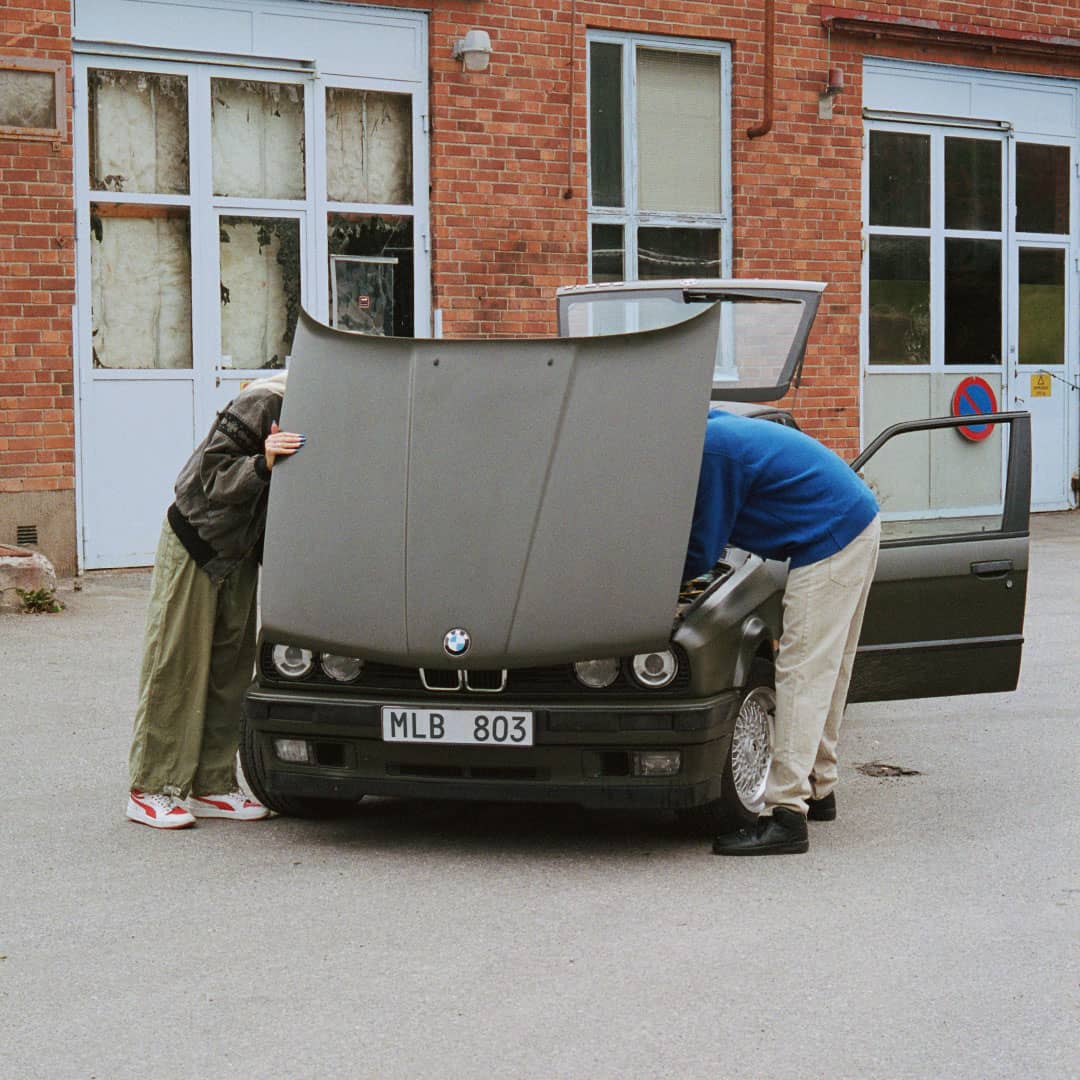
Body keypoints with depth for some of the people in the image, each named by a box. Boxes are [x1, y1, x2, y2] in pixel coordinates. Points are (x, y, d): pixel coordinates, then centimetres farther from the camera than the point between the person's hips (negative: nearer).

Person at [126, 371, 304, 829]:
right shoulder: (263, 404, -24)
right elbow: (213, 476, -24)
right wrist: (264, 464, -39)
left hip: (239, 553, 7)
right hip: (194, 545, -7)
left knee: (231, 668, 6)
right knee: (175, 667, -4)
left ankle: (212, 784, 13)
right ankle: (150, 790, 2)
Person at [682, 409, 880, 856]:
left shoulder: (711, 453, -18)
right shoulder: (717, 430, 13)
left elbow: (699, 555, -12)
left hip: (831, 541, -11)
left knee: (802, 673, -11)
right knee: (827, 670, 19)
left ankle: (786, 815, -14)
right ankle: (818, 789, 30)